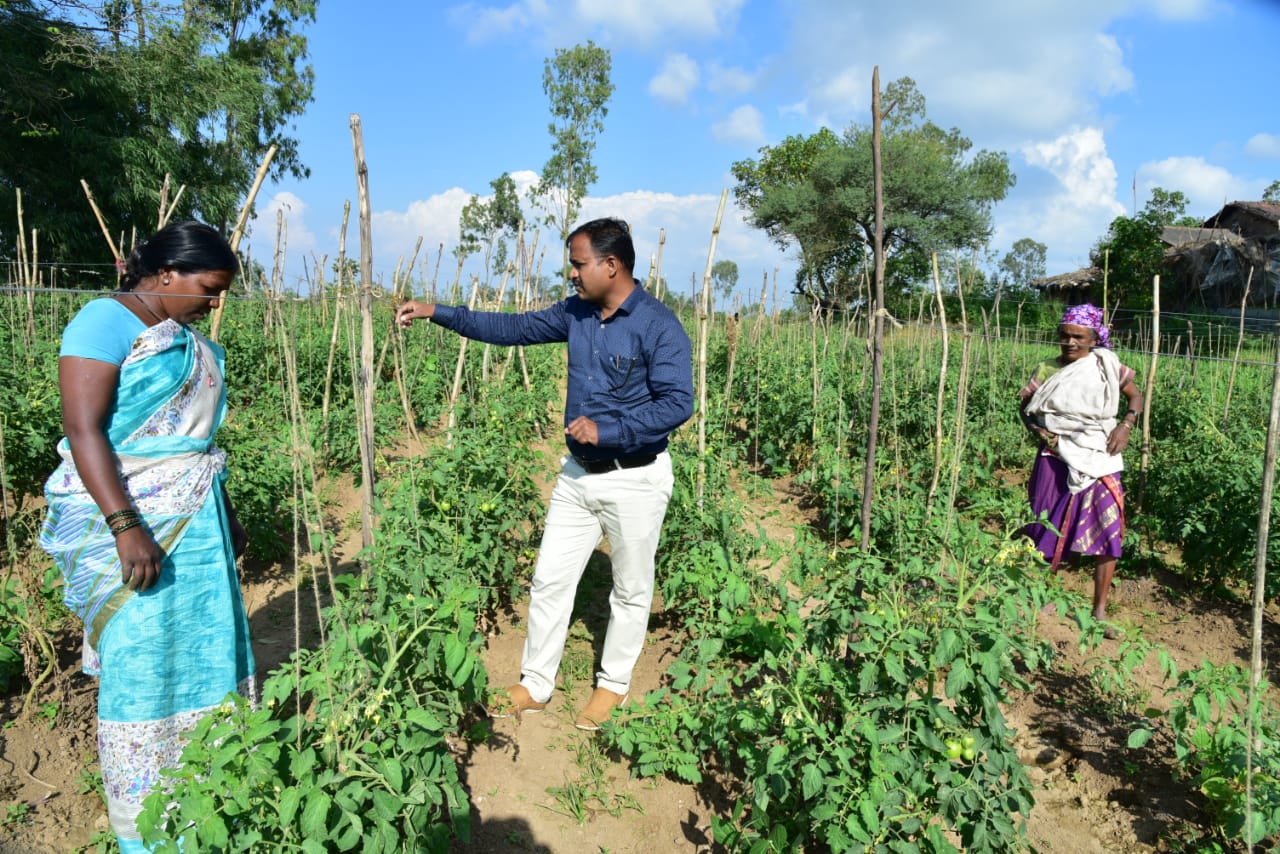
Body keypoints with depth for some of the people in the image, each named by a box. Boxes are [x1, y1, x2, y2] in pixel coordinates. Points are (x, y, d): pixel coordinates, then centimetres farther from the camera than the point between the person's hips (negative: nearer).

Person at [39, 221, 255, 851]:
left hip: (195, 517, 8)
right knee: (141, 663, 0)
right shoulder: (108, 321, -11)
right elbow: (83, 429, -18)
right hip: (125, 515, -8)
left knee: (207, 646, 12)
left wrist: (227, 515, 22)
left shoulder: (191, 339, 12)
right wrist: (126, 528, -25)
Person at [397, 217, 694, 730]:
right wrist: (437, 313, 5)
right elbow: (514, 328, 9)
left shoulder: (658, 327, -17)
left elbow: (677, 403, -21)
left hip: (635, 480, -6)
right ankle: (535, 686, 26)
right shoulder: (577, 314, 4)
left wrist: (605, 429, -24)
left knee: (631, 590, 11)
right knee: (549, 580, 10)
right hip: (578, 473, 7)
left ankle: (613, 685, 32)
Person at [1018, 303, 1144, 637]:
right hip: (1057, 459, 0)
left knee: (1108, 533, -3)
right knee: (1050, 531, 7)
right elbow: (1025, 407, 9)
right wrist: (1036, 429, -10)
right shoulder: (1047, 370, 2)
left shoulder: (1107, 366, 1)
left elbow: (1136, 397, 13)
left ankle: (1099, 611, 9)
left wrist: (1126, 425, -4)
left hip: (1099, 460, 0)